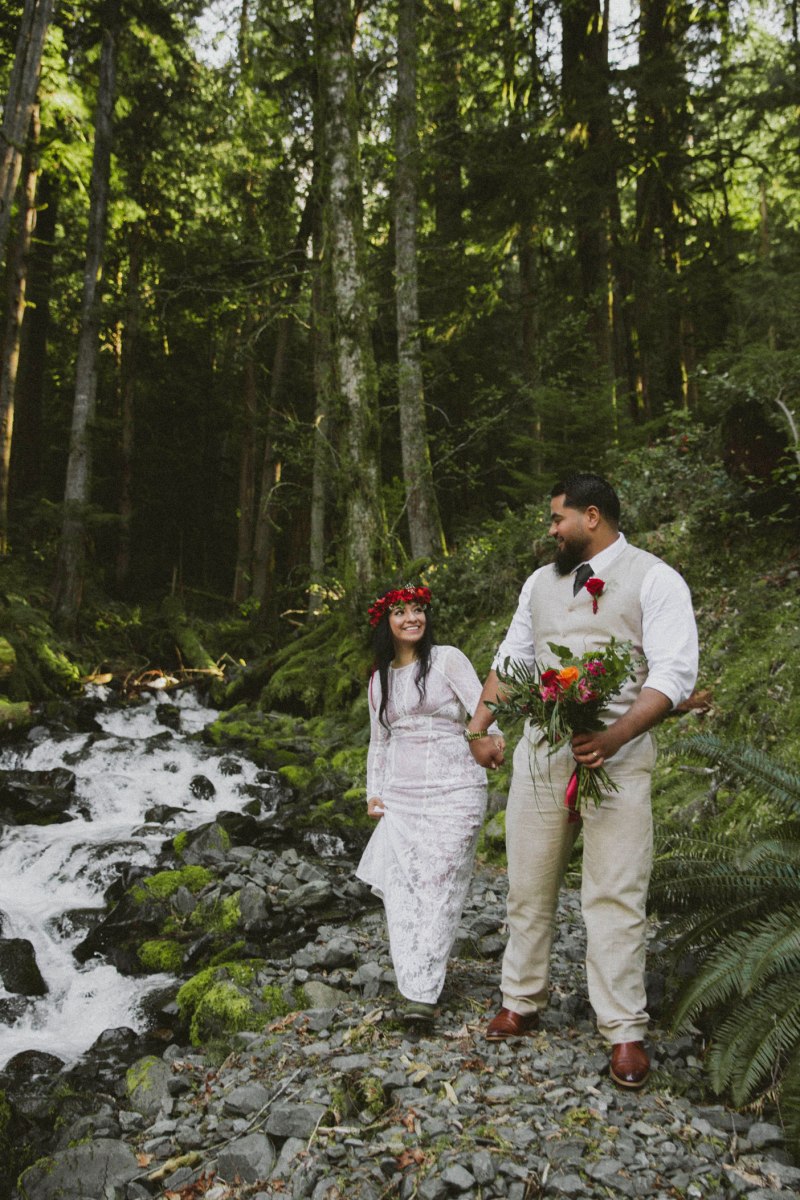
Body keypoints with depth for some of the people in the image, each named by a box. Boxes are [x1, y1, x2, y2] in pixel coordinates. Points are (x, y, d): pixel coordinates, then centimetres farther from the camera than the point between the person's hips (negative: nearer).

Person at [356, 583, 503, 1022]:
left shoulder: (447, 659, 1)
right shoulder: (379, 680, 16)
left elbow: (479, 703, -10)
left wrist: (491, 736, -30)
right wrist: (374, 793, 13)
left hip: (453, 789, -4)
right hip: (401, 795, 5)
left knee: (439, 885, -7)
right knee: (400, 888, -5)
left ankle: (424, 993, -4)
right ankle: (413, 986, 0)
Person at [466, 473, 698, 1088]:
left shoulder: (653, 579, -4)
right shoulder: (541, 582, 15)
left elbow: (674, 673, -13)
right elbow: (510, 661, 22)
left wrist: (615, 736, -25)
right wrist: (479, 729, 20)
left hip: (617, 754, -5)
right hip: (540, 751, 6)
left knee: (616, 895, -2)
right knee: (529, 888, 11)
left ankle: (625, 1032, 11)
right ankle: (522, 1005, 26)